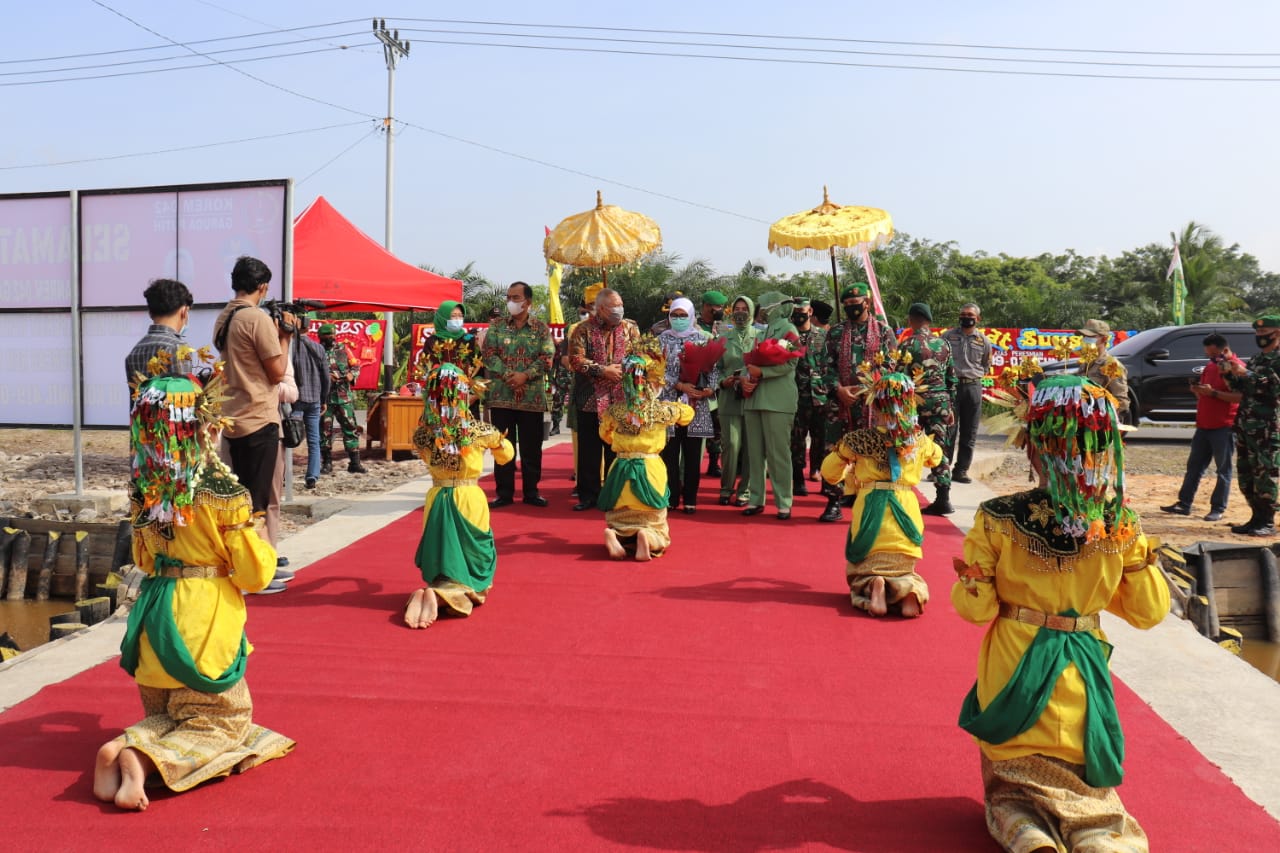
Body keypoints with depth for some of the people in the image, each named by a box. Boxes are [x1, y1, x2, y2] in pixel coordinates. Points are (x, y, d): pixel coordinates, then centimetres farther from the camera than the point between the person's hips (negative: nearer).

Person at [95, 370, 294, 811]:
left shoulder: (143, 491, -1)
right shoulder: (224, 494, -17)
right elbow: (255, 575, -10)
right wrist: (261, 546, 8)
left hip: (155, 616, 6)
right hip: (205, 622, -5)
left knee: (164, 716, 24)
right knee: (222, 721, 8)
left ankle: (122, 747, -8)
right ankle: (142, 759, -17)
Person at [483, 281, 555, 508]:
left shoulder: (541, 328, 5)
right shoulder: (496, 325, 8)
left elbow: (547, 358, -4)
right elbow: (489, 354, -2)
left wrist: (525, 375, -17)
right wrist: (508, 375, -15)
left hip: (532, 397, -1)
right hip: (501, 395, 1)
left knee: (531, 447, 5)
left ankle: (531, 491, 16)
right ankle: (504, 492, 12)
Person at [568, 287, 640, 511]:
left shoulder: (630, 328, 7)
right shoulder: (583, 330, 1)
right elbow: (576, 359, -9)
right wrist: (603, 371, -14)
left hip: (620, 401, 1)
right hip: (590, 400, -1)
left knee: (617, 450, 6)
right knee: (589, 451, 5)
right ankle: (588, 495, 14)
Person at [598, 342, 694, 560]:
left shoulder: (614, 410, -3)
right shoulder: (662, 410, -9)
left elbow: (605, 435, 17)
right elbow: (688, 413, 12)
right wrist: (674, 406, 31)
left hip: (621, 471, 2)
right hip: (650, 472, -2)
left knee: (618, 524, 18)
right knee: (656, 527, 12)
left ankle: (614, 537, -17)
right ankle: (648, 538, -23)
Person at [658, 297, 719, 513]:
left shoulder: (703, 338, 7)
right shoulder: (663, 339, 6)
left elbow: (713, 367, 4)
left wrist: (710, 389, -13)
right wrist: (679, 385, -14)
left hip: (696, 403, 0)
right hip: (669, 401, 0)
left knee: (692, 454, 3)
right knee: (669, 451, 0)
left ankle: (690, 499, 10)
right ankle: (671, 497, 8)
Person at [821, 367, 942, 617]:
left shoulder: (858, 440, -10)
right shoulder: (919, 440, -2)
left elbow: (829, 474, 3)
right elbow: (936, 457, 24)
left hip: (870, 513, -2)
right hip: (906, 510, 2)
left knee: (860, 574, 20)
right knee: (903, 571, 23)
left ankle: (873, 587, -17)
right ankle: (910, 590, -15)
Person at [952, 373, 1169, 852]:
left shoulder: (997, 520, -15)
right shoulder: (1120, 525, -9)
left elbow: (977, 609, -9)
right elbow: (1148, 612, 1)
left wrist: (968, 578, 10)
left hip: (1014, 668, -1)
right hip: (1080, 673, 1)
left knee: (1011, 790, 17)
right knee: (1088, 794, 17)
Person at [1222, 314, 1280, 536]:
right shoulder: (1256, 359, 20)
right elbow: (1241, 389, 22)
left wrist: (1246, 374, -21)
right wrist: (1229, 374, 5)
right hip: (1245, 425, 8)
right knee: (1246, 476, 10)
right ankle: (1257, 518, 18)